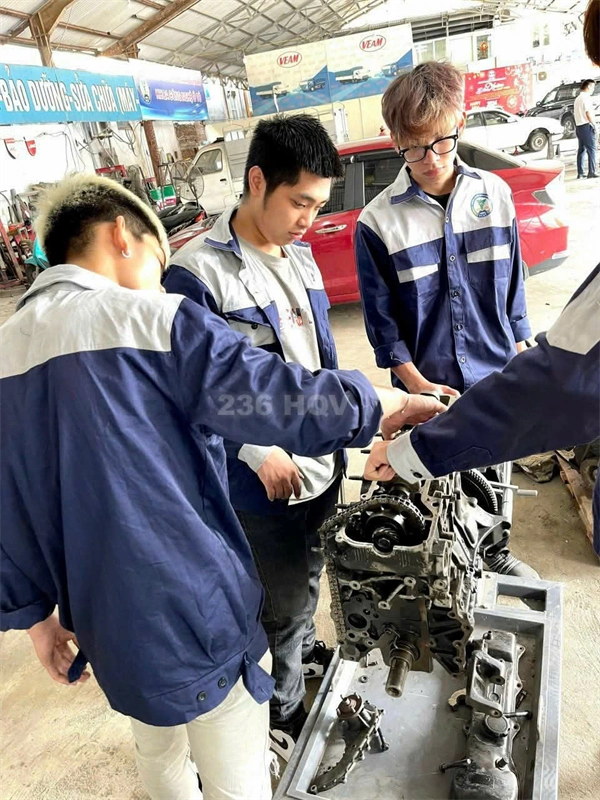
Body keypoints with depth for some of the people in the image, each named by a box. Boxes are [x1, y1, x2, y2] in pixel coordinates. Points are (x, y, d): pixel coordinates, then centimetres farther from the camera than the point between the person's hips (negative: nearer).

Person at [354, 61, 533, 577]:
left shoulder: (495, 194, -2)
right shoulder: (378, 222, -11)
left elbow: (513, 285, 6)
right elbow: (382, 320, -7)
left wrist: (521, 356, 7)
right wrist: (417, 384, -12)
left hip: (496, 378, 3)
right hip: (428, 388, -2)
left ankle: (496, 551, 47)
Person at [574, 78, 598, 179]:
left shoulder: (577, 98, 18)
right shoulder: (586, 97, -10)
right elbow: (588, 113, -15)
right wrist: (595, 126, -12)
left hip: (578, 126, 9)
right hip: (586, 126, -9)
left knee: (581, 149, 9)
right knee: (591, 149, -7)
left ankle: (580, 173, 8)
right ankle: (591, 172, -10)